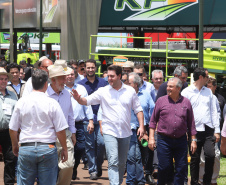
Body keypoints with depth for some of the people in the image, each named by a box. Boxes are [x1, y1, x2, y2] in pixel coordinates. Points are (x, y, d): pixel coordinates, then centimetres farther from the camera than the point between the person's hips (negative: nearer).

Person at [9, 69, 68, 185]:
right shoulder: (52, 103, -6)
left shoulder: (21, 102, 1)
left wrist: (15, 146, 23)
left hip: (25, 149, 2)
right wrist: (64, 149, 7)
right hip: (47, 149, -2)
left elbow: (13, 129, 7)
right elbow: (60, 130, -5)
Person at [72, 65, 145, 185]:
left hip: (125, 132, 3)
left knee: (122, 162, 14)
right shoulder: (103, 91, -2)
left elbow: (138, 109, 8)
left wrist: (141, 126, -1)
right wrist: (78, 98, -27)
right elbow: (87, 101, -6)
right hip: (110, 132, -3)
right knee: (113, 162, -14)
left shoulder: (130, 91, 4)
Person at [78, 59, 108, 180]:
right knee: (90, 145, 0)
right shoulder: (81, 84, 5)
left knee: (101, 142, -10)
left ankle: (99, 165, 14)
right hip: (87, 118, 0)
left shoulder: (102, 82, 8)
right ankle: (92, 170, 8)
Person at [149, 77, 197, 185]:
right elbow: (153, 120, 7)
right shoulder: (161, 101, 4)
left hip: (181, 140, 1)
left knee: (181, 168, 3)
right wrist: (151, 137, 1)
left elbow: (191, 123, 10)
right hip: (164, 140, -1)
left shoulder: (186, 102, 6)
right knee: (164, 167, -1)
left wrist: (193, 140, 7)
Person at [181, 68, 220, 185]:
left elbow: (213, 111, 14)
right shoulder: (186, 92, -1)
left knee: (210, 155, -11)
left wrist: (217, 130, 8)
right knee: (195, 159, 4)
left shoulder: (208, 91, 13)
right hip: (194, 131, -3)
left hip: (208, 130, 3)